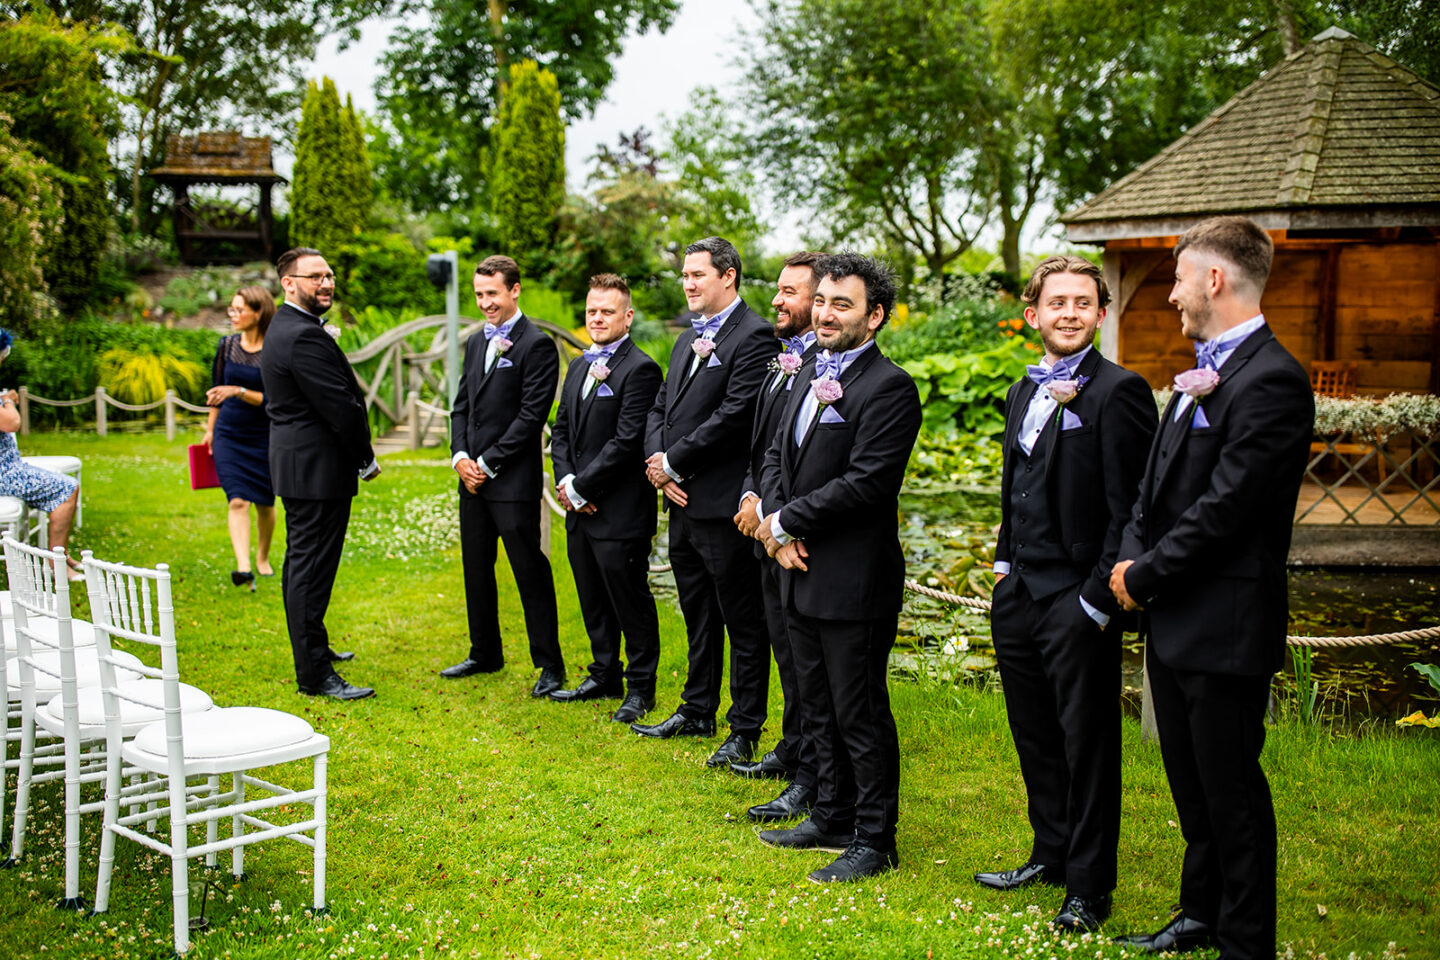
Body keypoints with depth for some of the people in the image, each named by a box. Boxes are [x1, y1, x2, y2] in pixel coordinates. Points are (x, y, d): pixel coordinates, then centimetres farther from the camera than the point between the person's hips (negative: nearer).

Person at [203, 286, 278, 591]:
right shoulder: (227, 345, 3)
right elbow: (217, 389, 15)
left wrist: (238, 391, -25)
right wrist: (211, 428, 18)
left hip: (263, 437, -2)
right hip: (229, 435, 2)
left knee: (264, 503, 11)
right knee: (238, 500, -13)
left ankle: (263, 559, 33)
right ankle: (243, 566, -23)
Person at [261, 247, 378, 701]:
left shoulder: (286, 328, 15)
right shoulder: (304, 336, -20)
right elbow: (341, 407, -21)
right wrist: (367, 460, -8)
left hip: (298, 464, 12)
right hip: (318, 469, -12)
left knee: (301, 562, 20)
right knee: (312, 568, -8)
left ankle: (312, 648, 36)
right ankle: (315, 675, -4)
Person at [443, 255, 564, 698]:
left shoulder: (537, 345, -10)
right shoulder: (476, 343, 15)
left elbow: (532, 415, -15)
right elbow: (462, 406, 16)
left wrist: (489, 463, -14)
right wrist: (460, 456, 0)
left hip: (514, 480, -8)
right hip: (472, 478, 8)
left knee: (531, 573, -3)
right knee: (476, 569, 16)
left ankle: (549, 665, 6)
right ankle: (485, 653, 30)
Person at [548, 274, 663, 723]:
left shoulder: (640, 369, -13)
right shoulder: (579, 366, 15)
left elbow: (627, 442, -19)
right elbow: (561, 429, 15)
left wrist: (581, 487, -15)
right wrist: (566, 480, -2)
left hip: (621, 512, -8)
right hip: (580, 507, 8)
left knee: (631, 602, 2)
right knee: (593, 601, 18)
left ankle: (640, 687, 15)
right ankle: (605, 675, 32)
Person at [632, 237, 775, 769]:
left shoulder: (754, 336, -12)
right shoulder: (687, 338, 17)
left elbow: (735, 415, -20)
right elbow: (660, 408, 17)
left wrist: (673, 462, -14)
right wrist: (658, 463, -2)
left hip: (724, 504, -9)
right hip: (683, 503, 9)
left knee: (743, 621, 2)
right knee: (698, 616, 19)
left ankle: (746, 729, 11)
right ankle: (697, 711, 32)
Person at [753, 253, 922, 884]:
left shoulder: (889, 388, -15)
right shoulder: (809, 376, 13)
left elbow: (865, 483, -22)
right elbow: (776, 456, 14)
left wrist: (785, 522, -14)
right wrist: (777, 532, -3)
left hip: (854, 582, -9)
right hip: (803, 575, 9)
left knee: (861, 715, 1)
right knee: (819, 708, 19)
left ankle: (874, 840, 15)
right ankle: (832, 818, 33)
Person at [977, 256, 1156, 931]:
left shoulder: (1119, 392, -11)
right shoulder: (1022, 394, 14)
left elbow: (1130, 509, -15)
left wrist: (1098, 597, -16)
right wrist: (1006, 565, 14)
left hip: (1076, 601, -7)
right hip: (1018, 595, 7)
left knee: (1087, 742, 4)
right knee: (1034, 735, 17)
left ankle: (1089, 886, 17)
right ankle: (1051, 853, 34)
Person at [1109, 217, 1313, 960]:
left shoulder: (1270, 380, -18)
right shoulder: (1203, 370, 13)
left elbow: (1224, 507, -22)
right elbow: (1157, 482, 15)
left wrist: (1145, 574, -13)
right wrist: (1132, 557, 0)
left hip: (1223, 628, -10)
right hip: (1172, 620, 10)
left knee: (1231, 792, 3)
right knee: (1191, 784, 21)